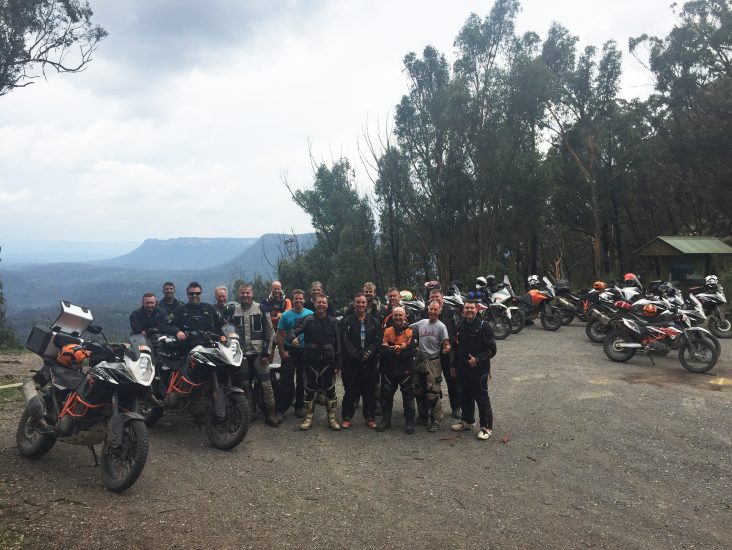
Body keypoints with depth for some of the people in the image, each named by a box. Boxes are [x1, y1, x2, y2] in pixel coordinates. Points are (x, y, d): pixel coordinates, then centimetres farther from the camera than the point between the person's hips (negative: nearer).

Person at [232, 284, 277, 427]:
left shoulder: (261, 309, -2)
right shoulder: (233, 310, 5)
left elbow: (268, 331, -1)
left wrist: (266, 353, -6)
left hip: (258, 353, -2)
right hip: (241, 354, 3)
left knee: (266, 384, -4)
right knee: (244, 384, 9)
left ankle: (271, 414, 3)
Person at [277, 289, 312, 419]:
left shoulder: (310, 314, -1)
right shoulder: (286, 315, -3)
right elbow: (280, 334, 0)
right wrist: (282, 351, -7)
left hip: (305, 351, 2)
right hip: (289, 351, -1)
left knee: (302, 380, 11)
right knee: (286, 381, -3)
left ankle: (300, 406, 24)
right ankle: (281, 408, 3)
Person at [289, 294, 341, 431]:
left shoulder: (333, 322, 4)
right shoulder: (307, 320, 1)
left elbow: (338, 343, 4)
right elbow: (295, 331, -10)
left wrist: (337, 363, -1)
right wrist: (293, 338, -35)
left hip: (328, 361, 1)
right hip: (311, 361, 0)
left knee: (330, 389, 4)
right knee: (310, 389, 7)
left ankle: (332, 417, 16)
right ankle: (309, 417, 19)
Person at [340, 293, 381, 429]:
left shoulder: (374, 322, 7)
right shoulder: (346, 321, 0)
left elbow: (378, 340, 1)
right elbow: (345, 341, -6)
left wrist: (368, 353, -13)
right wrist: (358, 355, -14)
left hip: (369, 361, 2)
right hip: (351, 361, -2)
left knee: (369, 391, 7)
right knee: (350, 391, 3)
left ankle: (370, 418, 18)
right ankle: (347, 417, 14)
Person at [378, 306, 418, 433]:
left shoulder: (412, 332, -2)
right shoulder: (386, 331, 5)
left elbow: (412, 350, -16)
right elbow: (382, 349, -8)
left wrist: (392, 350, -15)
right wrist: (401, 348, -19)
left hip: (406, 370, -2)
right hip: (389, 370, 3)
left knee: (408, 396, 7)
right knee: (386, 396, 11)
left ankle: (409, 422, 19)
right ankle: (385, 420, 25)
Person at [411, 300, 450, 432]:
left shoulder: (441, 326, -9)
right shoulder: (421, 323, 7)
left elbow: (446, 344, -12)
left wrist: (447, 349, -34)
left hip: (433, 362, -6)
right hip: (420, 360, 6)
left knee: (433, 393, -8)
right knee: (419, 391, 15)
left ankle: (436, 420, 2)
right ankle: (423, 416, 30)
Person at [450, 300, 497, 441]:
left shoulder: (484, 326, -9)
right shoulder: (460, 327, 10)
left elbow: (491, 349, -11)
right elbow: (456, 348, 18)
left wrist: (477, 360, -18)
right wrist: (454, 366, 17)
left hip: (479, 370, -6)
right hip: (463, 369, 6)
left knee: (481, 398, -1)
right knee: (466, 396, 15)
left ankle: (487, 427, 8)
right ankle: (467, 421, 31)